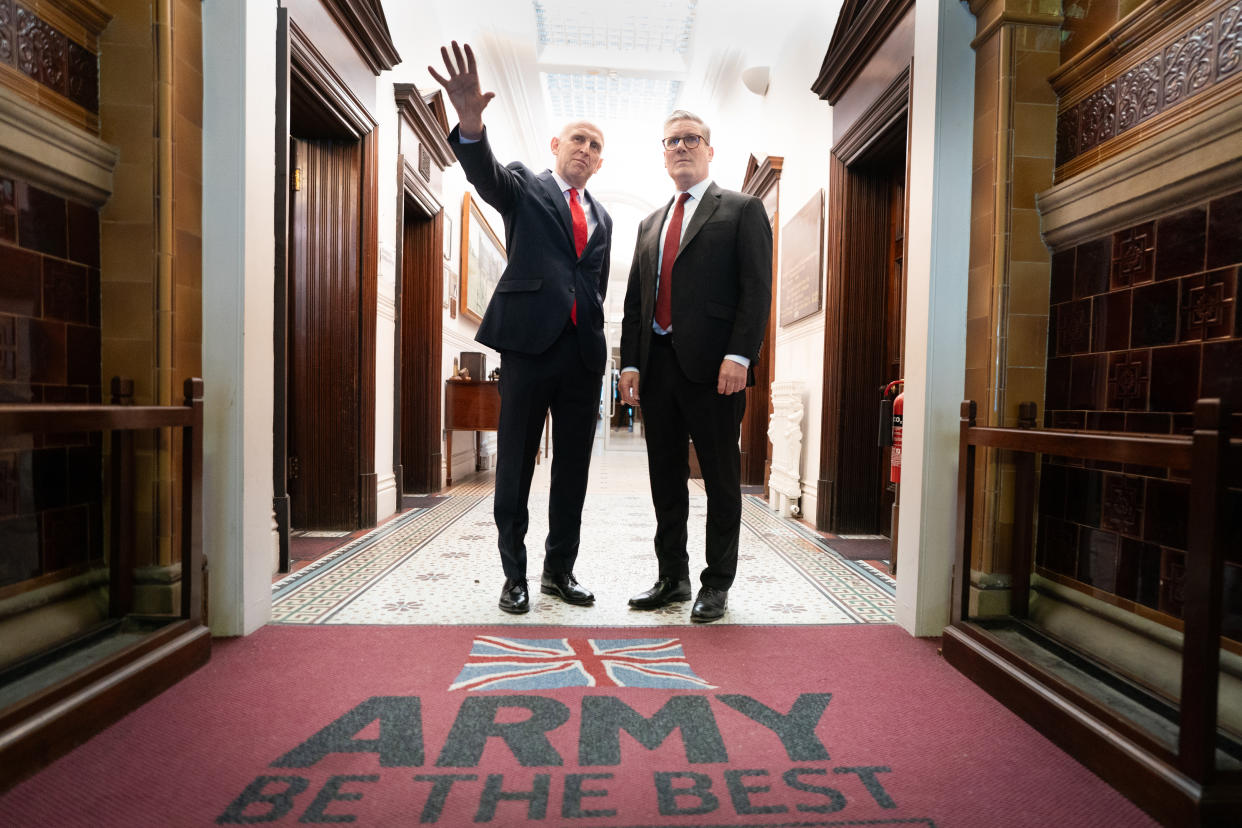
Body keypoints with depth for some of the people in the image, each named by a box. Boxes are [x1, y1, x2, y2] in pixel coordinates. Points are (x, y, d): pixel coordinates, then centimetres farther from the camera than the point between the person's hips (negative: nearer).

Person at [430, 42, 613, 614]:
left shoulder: (601, 218, 20)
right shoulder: (524, 187, 8)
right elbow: (484, 174, -13)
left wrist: (599, 349, 12)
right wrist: (471, 123, -34)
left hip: (584, 352, 5)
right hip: (529, 343, -4)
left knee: (573, 466, 8)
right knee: (516, 463, 2)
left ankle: (560, 569, 22)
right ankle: (514, 574, 16)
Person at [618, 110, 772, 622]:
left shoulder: (742, 210, 5)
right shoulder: (650, 224, 22)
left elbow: (756, 289, -6)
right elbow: (635, 298, 17)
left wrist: (739, 356, -17)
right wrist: (629, 362, 8)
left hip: (713, 367, -5)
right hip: (658, 365, 6)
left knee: (721, 480, 3)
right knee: (665, 480, 10)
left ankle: (717, 585, 17)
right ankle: (672, 579, 24)